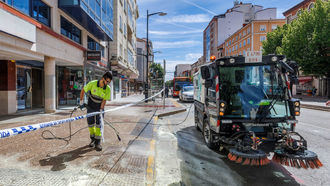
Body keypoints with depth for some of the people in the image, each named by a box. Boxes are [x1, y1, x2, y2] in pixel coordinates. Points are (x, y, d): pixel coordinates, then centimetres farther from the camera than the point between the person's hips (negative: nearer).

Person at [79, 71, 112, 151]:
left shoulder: (108, 89, -20)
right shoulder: (92, 84, -22)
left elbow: (104, 100, -14)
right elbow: (83, 91, -7)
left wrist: (101, 110, -21)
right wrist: (81, 101, -2)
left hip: (99, 107, 0)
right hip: (90, 107, 1)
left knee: (99, 124, -6)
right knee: (90, 123, 7)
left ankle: (97, 143, 4)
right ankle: (93, 139, 28)